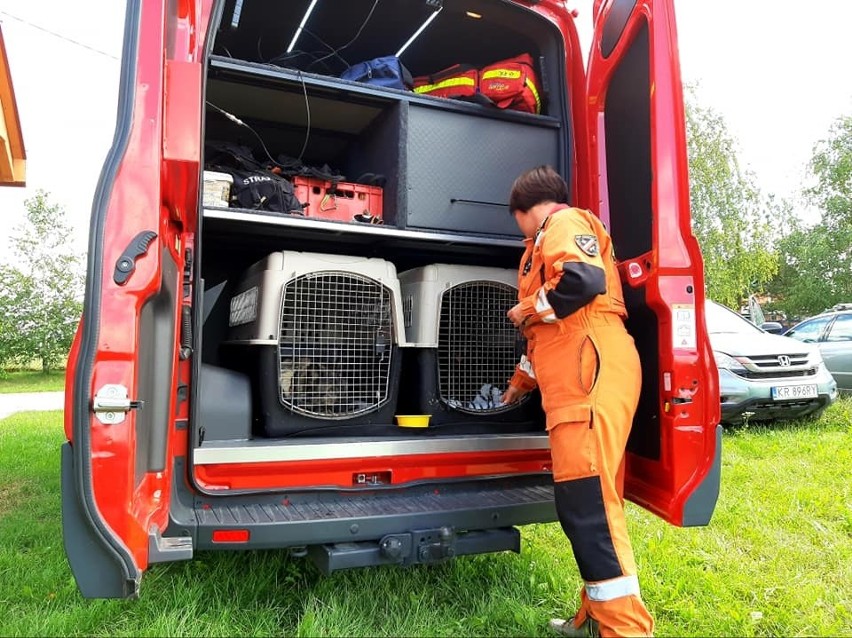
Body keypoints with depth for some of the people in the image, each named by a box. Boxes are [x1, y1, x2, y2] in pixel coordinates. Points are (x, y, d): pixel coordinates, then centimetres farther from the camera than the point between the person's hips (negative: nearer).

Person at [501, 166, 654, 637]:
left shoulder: (566, 222, 2)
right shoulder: (547, 243, 32)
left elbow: (586, 280, -21)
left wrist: (527, 309, -5)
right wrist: (522, 380, 45)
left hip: (592, 374, -10)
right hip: (575, 382, 10)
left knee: (585, 502, -12)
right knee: (591, 502, 10)